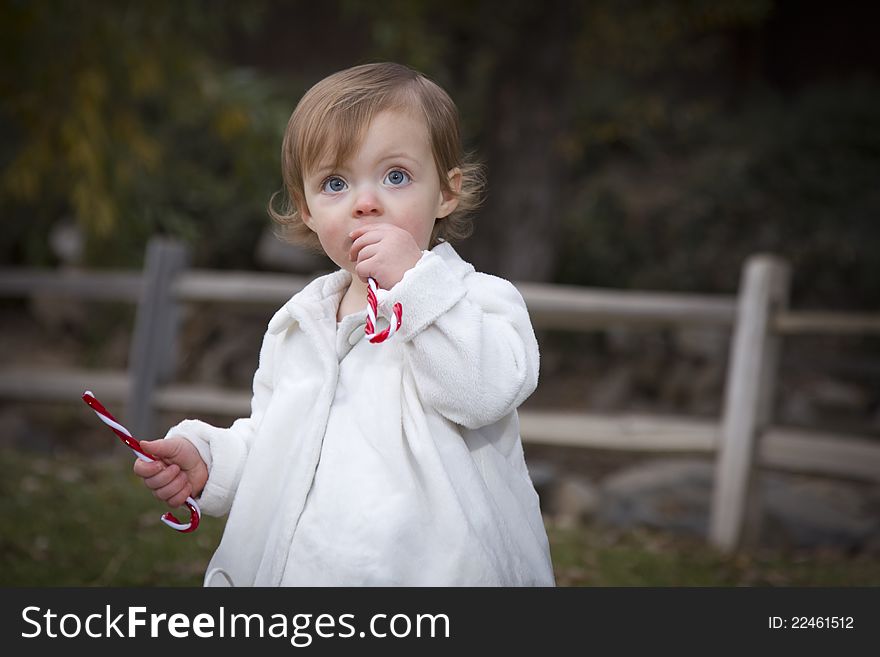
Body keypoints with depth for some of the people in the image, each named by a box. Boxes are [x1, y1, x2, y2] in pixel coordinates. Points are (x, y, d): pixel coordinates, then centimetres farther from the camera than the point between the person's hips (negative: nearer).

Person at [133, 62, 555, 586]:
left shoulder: (481, 299, -6)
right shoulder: (297, 327, 9)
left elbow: (487, 393, -25)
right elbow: (266, 440, 18)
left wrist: (417, 280, -24)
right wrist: (208, 459, -1)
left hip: (436, 567, -4)